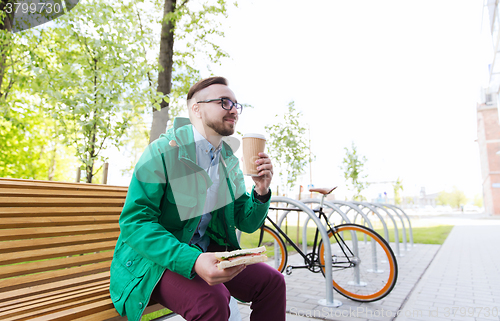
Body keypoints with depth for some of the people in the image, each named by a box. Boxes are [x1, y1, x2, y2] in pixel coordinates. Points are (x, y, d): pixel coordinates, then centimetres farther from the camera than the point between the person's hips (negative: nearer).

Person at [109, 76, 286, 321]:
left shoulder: (229, 162, 4)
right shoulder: (163, 151, -15)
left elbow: (247, 223, 8)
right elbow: (134, 221, -21)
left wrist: (261, 192, -14)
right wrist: (192, 261, -34)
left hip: (206, 252, 6)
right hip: (155, 259, -6)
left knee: (272, 281, -9)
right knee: (211, 301, -32)